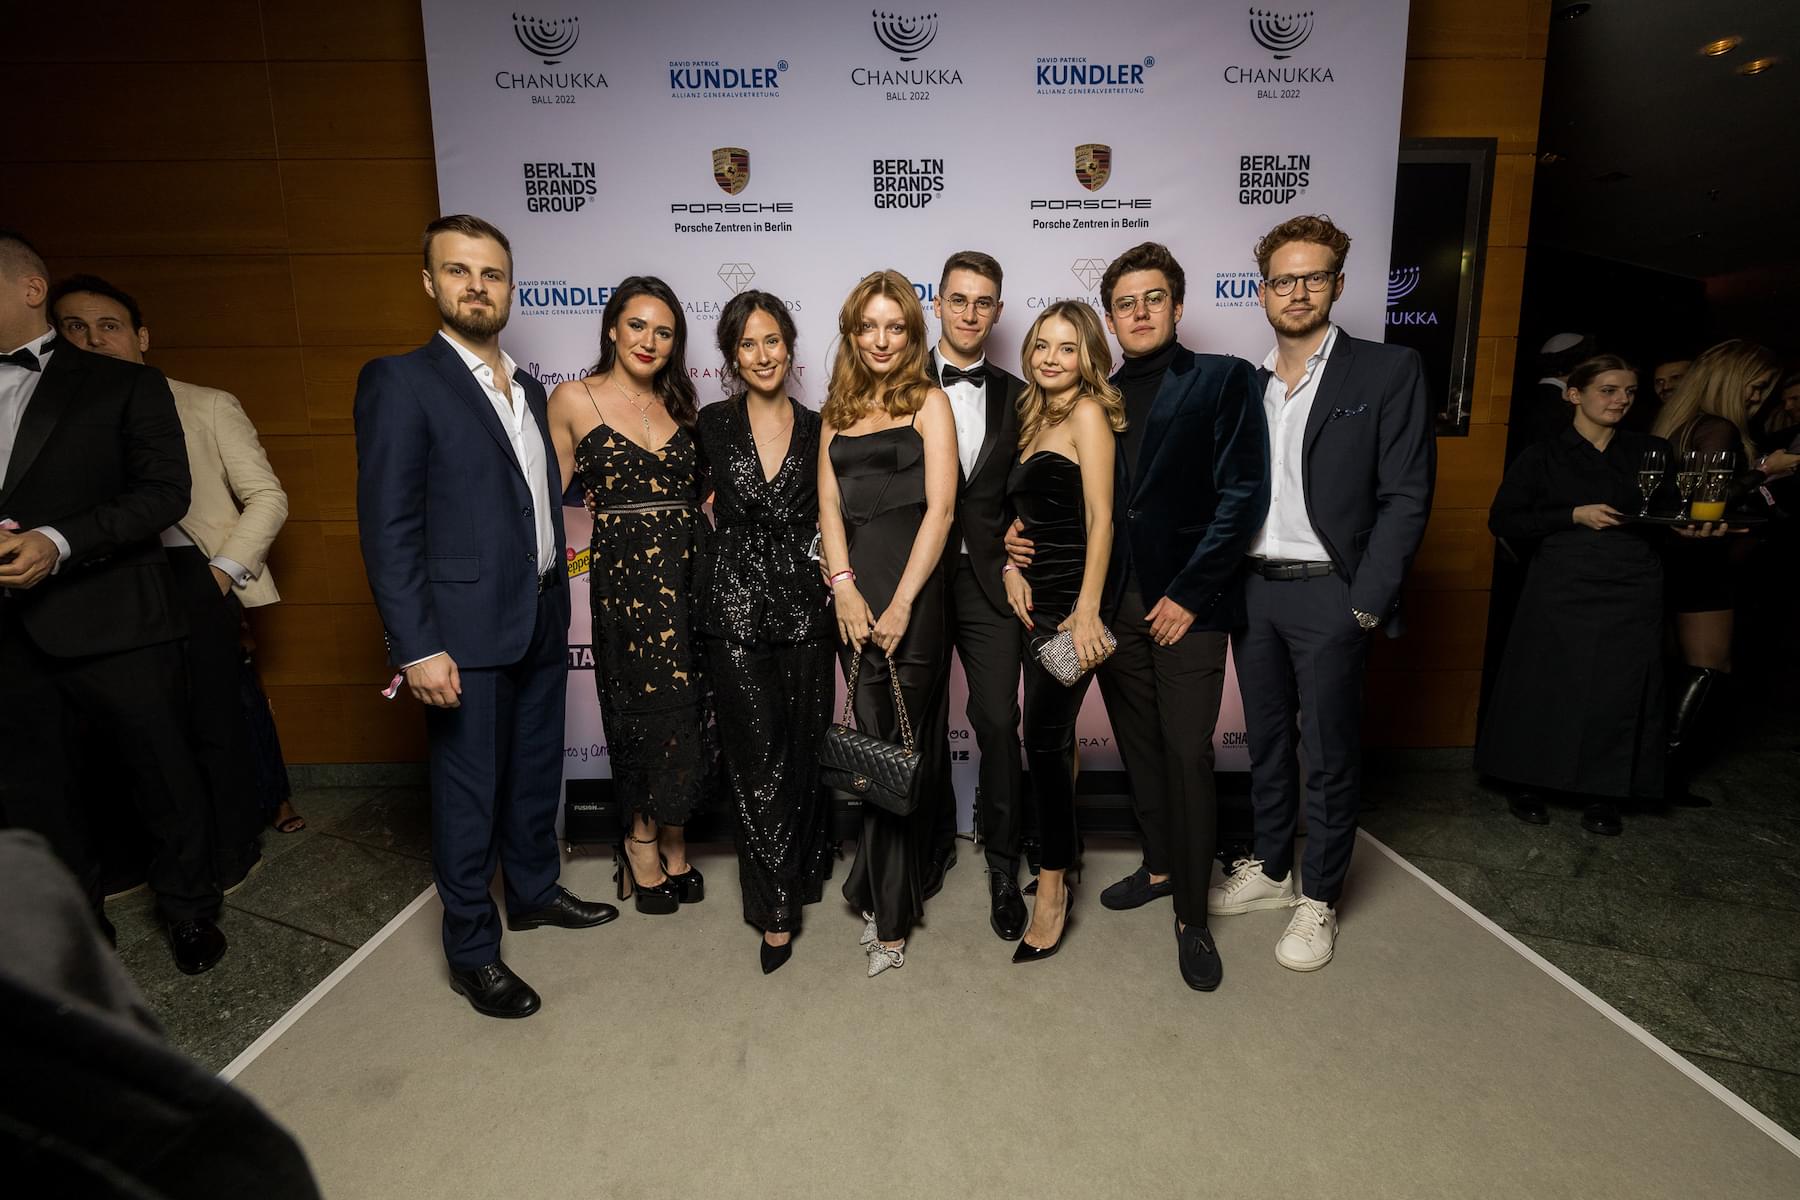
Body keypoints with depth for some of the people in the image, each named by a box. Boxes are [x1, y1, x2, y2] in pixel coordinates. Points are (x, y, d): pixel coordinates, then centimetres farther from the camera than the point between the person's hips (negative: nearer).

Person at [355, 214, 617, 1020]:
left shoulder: (529, 391, 13)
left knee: (536, 772, 18)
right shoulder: (400, 382, -8)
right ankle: (472, 952, 22)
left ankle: (535, 891, 39)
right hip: (466, 630, -6)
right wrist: (416, 647, -18)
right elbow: (387, 527, -13)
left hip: (542, 621, 7)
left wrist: (558, 603, 11)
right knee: (469, 792, 5)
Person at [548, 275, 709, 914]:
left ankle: (657, 838, 26)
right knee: (644, 706, 3)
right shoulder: (573, 399, 0)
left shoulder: (679, 404, 12)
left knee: (684, 709, 7)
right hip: (624, 572, -4)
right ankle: (649, 839, 25)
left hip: (689, 569, 4)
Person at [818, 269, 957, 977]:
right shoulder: (838, 411, 16)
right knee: (873, 741, 7)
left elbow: (941, 507, -6)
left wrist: (902, 601, -13)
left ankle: (890, 915, 15)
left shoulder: (928, 402, 2)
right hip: (854, 590, 4)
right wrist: (844, 585, -7)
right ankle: (884, 896, 24)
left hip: (912, 589, -3)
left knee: (903, 744, 1)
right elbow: (829, 504, 8)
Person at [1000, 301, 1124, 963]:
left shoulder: (1087, 413, -8)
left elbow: (1100, 516, -15)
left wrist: (1087, 609, -21)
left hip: (1071, 599, -8)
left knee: (1046, 737, -7)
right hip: (1037, 599, 8)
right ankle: (1059, 865, 28)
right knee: (1053, 734, 14)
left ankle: (1052, 887, 7)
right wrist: (1012, 567, 2)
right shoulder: (1035, 416, 17)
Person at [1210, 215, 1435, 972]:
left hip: (1328, 594, -4)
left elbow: (1405, 497, -8)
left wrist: (1366, 604, -14)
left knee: (1330, 753, 5)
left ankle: (1318, 899, 21)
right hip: (1253, 590, 5)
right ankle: (1269, 868, 32)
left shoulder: (1388, 372, -3)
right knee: (1266, 742, 15)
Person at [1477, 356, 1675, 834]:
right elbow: (1503, 520, -3)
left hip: (1632, 593, 3)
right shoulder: (1543, 458, 2)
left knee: (1620, 690, 2)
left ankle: (1604, 795, 16)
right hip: (1562, 592, -2)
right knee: (1547, 685, 2)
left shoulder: (1651, 452, 10)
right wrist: (1575, 515, -11)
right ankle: (1529, 784, 17)